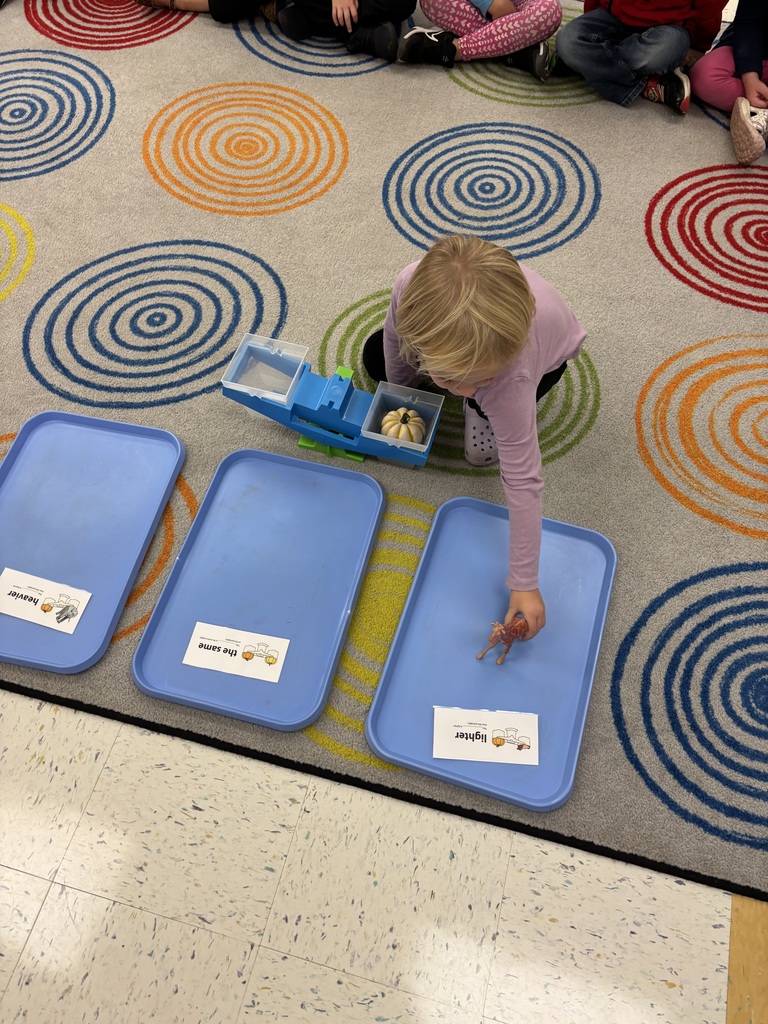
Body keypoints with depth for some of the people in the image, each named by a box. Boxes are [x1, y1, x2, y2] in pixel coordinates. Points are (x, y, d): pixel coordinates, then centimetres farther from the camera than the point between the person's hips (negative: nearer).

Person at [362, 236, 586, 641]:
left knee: (482, 450, -17)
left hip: (545, 348, -4)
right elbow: (394, 333, -17)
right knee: (375, 359, 12)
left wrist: (524, 584, -38)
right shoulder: (413, 285, -43)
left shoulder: (512, 380, -50)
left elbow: (523, 482, -43)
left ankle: (484, 412, 15)